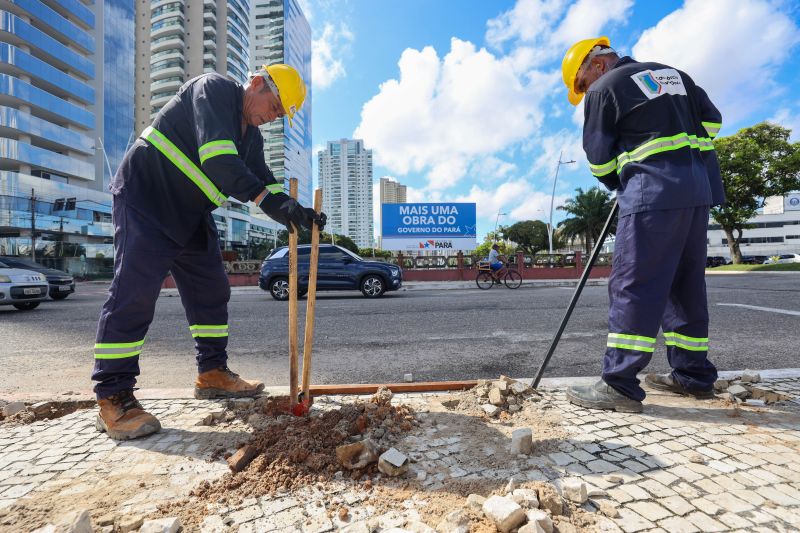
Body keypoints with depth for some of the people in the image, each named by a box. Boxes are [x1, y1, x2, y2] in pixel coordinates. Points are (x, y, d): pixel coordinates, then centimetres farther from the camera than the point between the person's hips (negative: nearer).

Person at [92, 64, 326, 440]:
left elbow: (264, 182, 6)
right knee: (133, 293, -11)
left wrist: (296, 211, -11)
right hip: (145, 200, -8)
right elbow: (216, 156, -29)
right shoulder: (214, 89, -12)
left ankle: (212, 373, 15)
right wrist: (265, 198, -37)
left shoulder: (251, 136, 12)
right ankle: (112, 398, -1)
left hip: (191, 215, 9)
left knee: (211, 292, 5)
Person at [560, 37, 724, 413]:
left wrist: (620, 186, 17)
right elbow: (712, 120, 23)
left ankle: (620, 385, -10)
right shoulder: (673, 74, 24)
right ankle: (694, 374, 19)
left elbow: (599, 159, 1)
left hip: (654, 190, -8)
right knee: (685, 285, 12)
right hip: (699, 187, 8)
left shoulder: (603, 89, 2)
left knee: (633, 285, -11)